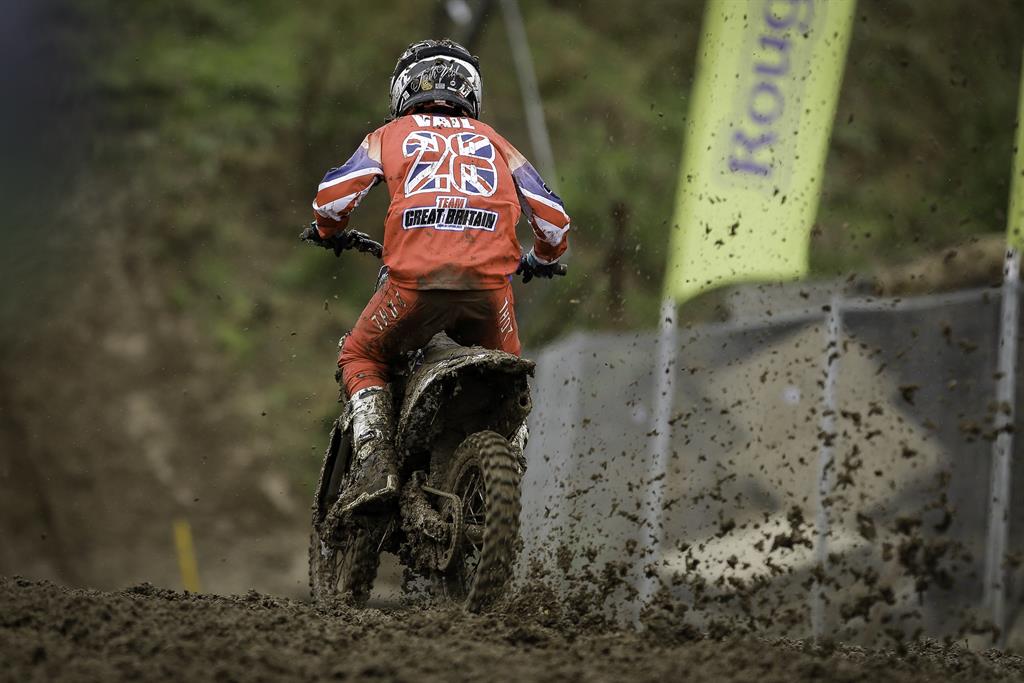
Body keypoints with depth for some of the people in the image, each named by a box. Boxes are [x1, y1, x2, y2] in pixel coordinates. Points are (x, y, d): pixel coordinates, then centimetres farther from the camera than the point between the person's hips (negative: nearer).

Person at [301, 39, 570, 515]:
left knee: (361, 359, 23)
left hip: (416, 279, -2)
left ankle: (374, 463, 1)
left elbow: (333, 194, 9)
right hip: (490, 282, 2)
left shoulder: (391, 135, 23)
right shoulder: (492, 141, 29)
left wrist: (327, 230, 33)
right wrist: (543, 260, 46)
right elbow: (553, 216, 24)